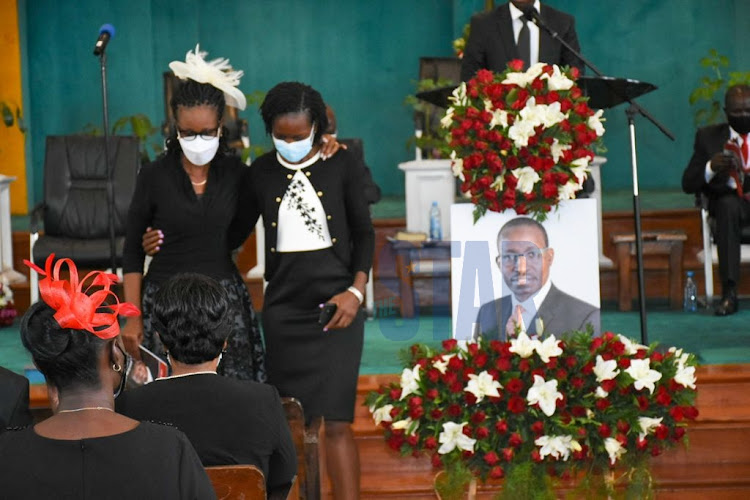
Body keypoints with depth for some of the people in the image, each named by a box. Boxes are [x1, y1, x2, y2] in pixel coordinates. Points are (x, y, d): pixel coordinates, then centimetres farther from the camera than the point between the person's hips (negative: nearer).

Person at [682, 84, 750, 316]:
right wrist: (710, 168, -19)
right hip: (727, 205, 0)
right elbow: (688, 184, 3)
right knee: (728, 205, -36)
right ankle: (729, 292, -39)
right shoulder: (708, 137, 8)